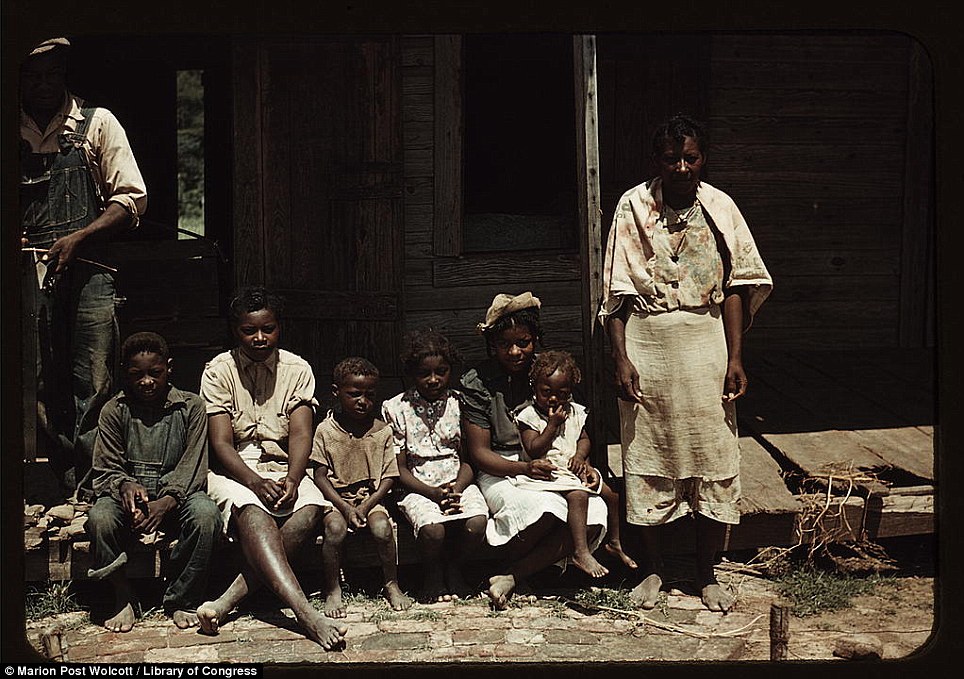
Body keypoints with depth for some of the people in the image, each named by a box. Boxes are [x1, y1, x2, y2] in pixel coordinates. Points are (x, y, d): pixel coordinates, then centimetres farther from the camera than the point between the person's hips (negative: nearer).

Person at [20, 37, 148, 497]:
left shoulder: (96, 124, 8)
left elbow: (133, 200, 3)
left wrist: (76, 239, -9)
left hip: (87, 273, -2)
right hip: (29, 277, 2)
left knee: (94, 388, -8)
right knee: (46, 393, 1)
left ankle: (91, 491, -6)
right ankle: (65, 491, 5)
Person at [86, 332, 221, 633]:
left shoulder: (191, 407, 2)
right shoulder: (113, 411, 5)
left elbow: (193, 469, -5)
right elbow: (105, 470, 2)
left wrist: (167, 501, -23)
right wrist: (125, 486, -22)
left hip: (177, 496, -1)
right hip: (128, 495, 1)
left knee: (206, 514, -33)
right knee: (99, 518, -33)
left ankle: (181, 600, -15)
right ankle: (123, 598, -11)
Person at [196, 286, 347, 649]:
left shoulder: (297, 369, 4)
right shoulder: (218, 371, -2)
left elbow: (300, 434, -5)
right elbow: (221, 443, -9)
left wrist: (291, 480, -25)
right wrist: (256, 483, -26)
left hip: (282, 468, 3)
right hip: (233, 470, -2)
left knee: (312, 508, -30)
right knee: (252, 513, -36)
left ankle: (232, 596, -32)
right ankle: (305, 613, -50)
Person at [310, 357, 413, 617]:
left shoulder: (381, 431, 2)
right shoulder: (325, 430, -2)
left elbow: (388, 477, 2)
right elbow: (320, 476, -3)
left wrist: (367, 504, -12)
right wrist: (345, 507, -15)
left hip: (372, 497, 1)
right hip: (336, 498, -1)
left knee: (382, 527, -28)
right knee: (335, 527, -31)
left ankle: (391, 585, -6)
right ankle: (332, 591, -15)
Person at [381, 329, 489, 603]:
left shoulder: (460, 404, 6)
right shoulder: (396, 409, 1)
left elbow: (468, 459, 6)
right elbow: (399, 468, -1)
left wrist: (457, 490, -14)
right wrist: (434, 493, -14)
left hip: (458, 482, 2)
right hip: (417, 487, -2)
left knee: (476, 524, -28)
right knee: (432, 528, -32)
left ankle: (454, 568, 4)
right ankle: (432, 577, 2)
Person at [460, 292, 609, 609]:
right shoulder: (476, 383, -4)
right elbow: (479, 453, -7)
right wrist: (524, 468, -24)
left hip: (550, 469, 4)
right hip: (500, 472, -4)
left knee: (596, 511, -27)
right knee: (549, 509, -37)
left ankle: (511, 577, -21)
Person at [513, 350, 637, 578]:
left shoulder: (575, 412, 9)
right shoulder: (529, 416, -8)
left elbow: (584, 439, 15)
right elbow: (534, 451, -15)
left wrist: (580, 457, -7)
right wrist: (552, 425, -19)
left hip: (576, 468, 7)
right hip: (549, 472, -7)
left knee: (611, 493, 1)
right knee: (578, 495, -32)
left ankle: (614, 542, 22)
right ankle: (580, 553, -33)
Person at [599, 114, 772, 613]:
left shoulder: (720, 208, 2)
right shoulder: (633, 207, -2)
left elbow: (735, 288, 2)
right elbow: (616, 293, -3)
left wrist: (735, 357, -4)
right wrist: (621, 358, -10)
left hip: (705, 346, 1)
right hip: (646, 346, -1)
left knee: (713, 462, 3)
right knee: (646, 462, 6)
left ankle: (706, 575, 18)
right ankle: (653, 568, 22)